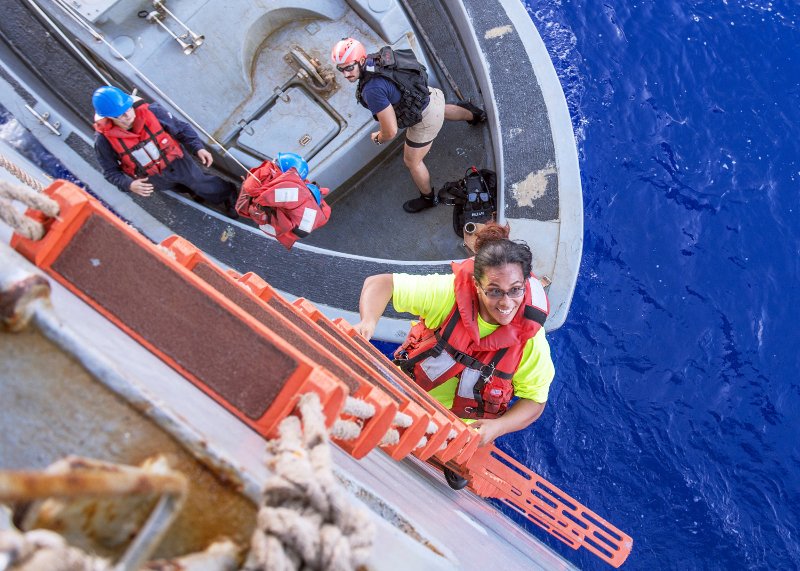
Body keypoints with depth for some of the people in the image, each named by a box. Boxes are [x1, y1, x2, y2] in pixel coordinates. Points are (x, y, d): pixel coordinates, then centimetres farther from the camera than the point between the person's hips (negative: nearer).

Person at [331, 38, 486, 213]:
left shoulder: (372, 90, -37)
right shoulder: (373, 59, -11)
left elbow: (391, 131, -31)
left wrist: (378, 139, -9)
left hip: (425, 119, -7)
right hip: (431, 94, 8)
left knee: (412, 162, 16)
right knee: (443, 111, 43)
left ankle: (428, 198, 41)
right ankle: (474, 115, 72)